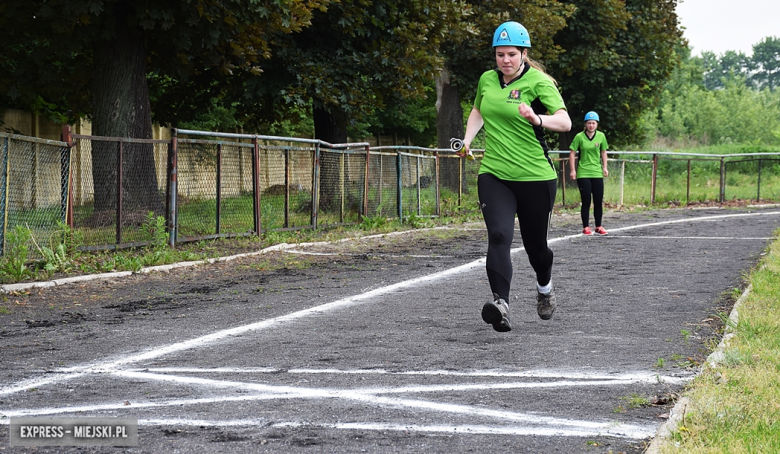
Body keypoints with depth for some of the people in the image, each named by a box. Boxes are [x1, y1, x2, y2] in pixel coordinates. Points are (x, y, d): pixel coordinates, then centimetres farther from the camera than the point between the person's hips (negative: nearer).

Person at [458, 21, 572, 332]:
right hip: (493, 175, 3)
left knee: (535, 243, 10)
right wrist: (467, 140, 13)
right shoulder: (487, 80, 7)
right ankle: (500, 304, -31)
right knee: (499, 236, -19)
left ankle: (544, 287, 43)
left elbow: (565, 122, -20)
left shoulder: (539, 82, -9)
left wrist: (537, 119, -39)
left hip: (535, 177, -3)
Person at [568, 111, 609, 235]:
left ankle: (599, 226, 16)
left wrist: (605, 167, 8)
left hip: (597, 173, 3)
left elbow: (603, 152, 14)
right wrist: (572, 170, -7)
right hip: (583, 173, -3)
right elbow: (572, 153, -3)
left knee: (598, 201, 5)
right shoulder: (579, 137, -6)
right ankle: (586, 227, 6)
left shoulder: (601, 136, 2)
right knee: (586, 202, -1)